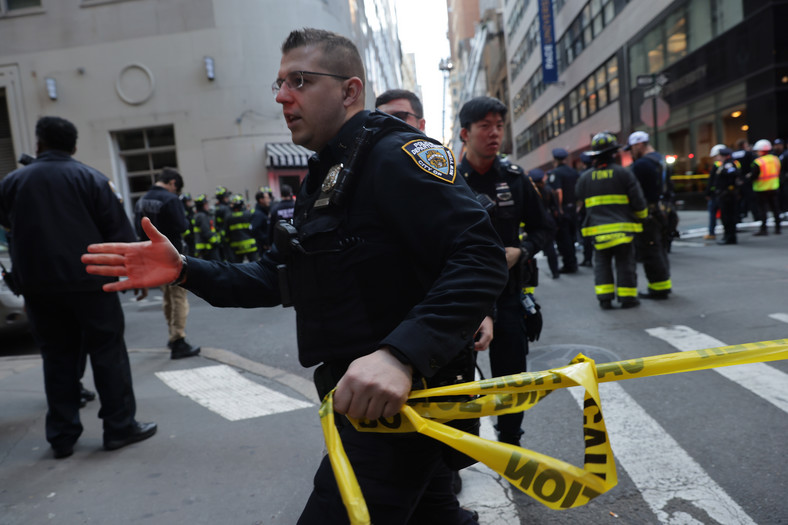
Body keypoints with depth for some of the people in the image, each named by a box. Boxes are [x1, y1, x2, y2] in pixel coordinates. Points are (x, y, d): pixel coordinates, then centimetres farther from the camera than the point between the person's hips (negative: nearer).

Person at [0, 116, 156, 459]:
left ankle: (62, 436, 17)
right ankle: (119, 427, 7)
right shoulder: (90, 178, -2)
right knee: (107, 353, 4)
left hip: (38, 286, 3)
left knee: (57, 358, 11)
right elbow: (119, 232, -5)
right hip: (89, 282, -3)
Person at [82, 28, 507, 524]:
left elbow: (482, 257, -26)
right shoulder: (324, 177, 17)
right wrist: (185, 270, 2)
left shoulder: (397, 154, -15)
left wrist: (401, 354, -38)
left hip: (400, 400, -9)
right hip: (362, 394, 9)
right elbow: (277, 276, 15)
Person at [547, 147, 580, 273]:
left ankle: (569, 265, 2)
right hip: (573, 209, 7)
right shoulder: (574, 172, 9)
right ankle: (573, 263, 23)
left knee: (563, 239, 0)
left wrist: (559, 208, -19)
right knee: (571, 237, 18)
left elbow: (558, 192, -23)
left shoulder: (555, 173, -12)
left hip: (562, 210, -7)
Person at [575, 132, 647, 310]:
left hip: (597, 229, 2)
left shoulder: (585, 177, 3)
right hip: (622, 227, -2)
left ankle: (604, 298, 7)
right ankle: (627, 298, 11)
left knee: (602, 263, 10)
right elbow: (638, 200, -4)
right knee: (625, 262, 7)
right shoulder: (623, 173, -5)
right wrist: (641, 216, 15)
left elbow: (579, 200, 11)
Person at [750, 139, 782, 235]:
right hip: (774, 188, 6)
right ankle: (777, 228, 18)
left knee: (762, 209, -1)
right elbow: (778, 173, 13)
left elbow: (753, 176, -14)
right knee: (775, 208, 12)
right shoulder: (776, 159, 5)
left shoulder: (757, 162, -17)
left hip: (762, 189, -6)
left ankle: (763, 229, -1)